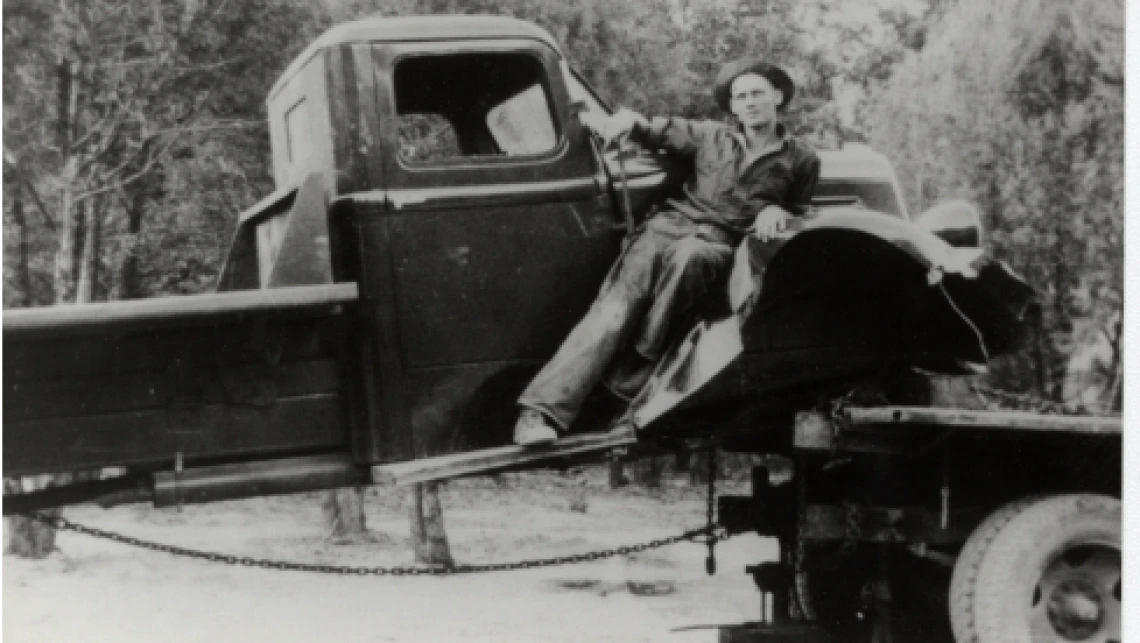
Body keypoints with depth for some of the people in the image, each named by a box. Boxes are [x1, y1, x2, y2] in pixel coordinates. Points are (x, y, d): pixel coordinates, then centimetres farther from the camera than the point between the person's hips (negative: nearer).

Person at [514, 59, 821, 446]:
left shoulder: (801, 160, 15)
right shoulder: (711, 136, 18)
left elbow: (801, 212, 25)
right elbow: (660, 132, 22)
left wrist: (776, 211, 2)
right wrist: (629, 121, -1)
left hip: (720, 246, -1)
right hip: (671, 224, 2)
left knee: (688, 256, -40)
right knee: (616, 307, -21)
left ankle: (634, 374, -30)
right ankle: (543, 410, -30)